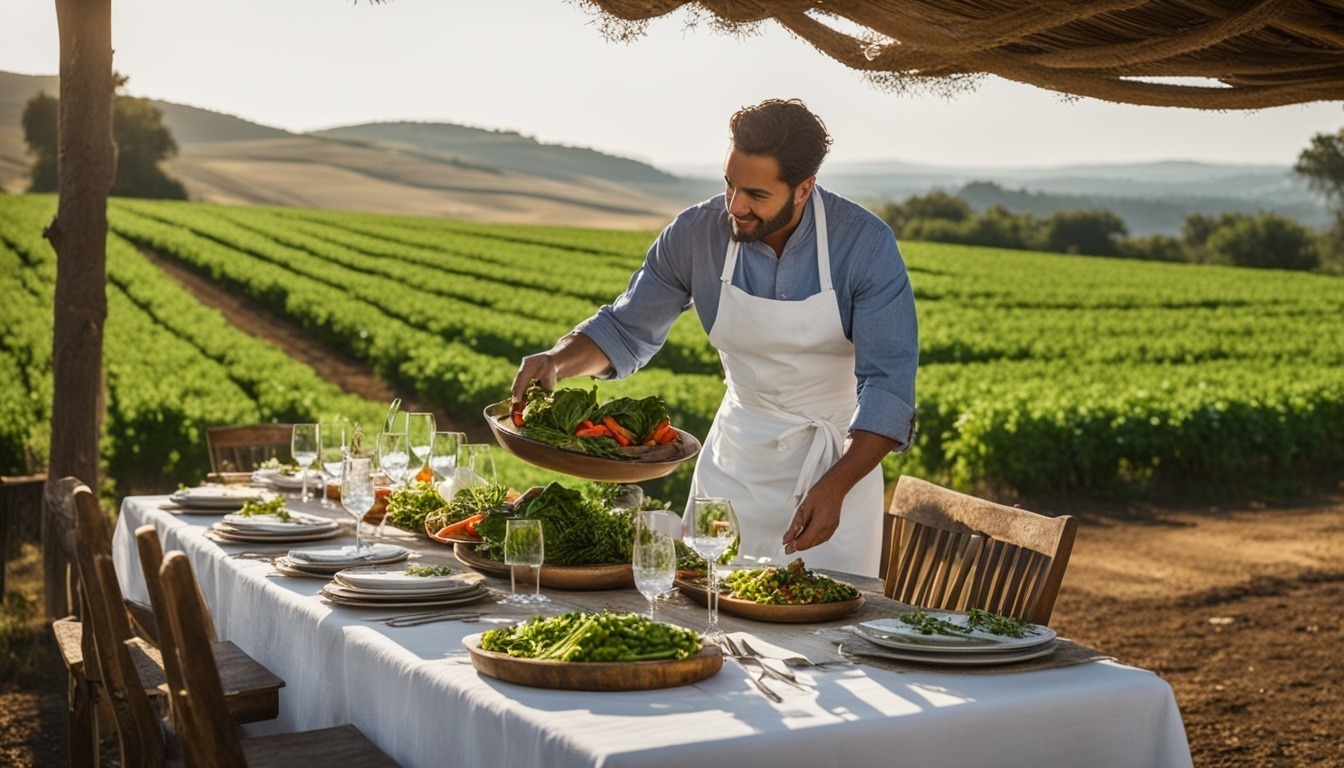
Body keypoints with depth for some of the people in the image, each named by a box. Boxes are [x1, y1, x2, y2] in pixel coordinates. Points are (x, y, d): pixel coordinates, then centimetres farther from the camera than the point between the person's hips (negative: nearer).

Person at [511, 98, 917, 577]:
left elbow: (888, 384, -22)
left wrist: (836, 486, -34)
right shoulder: (695, 235, -12)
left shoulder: (866, 245, -20)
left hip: (841, 454, -2)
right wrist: (557, 361, -18)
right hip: (738, 449, 3)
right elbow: (627, 328, 2)